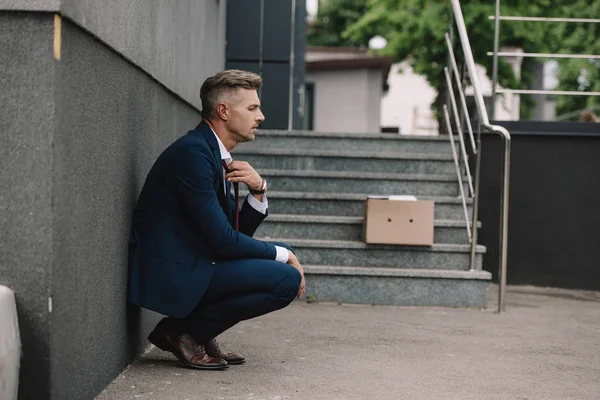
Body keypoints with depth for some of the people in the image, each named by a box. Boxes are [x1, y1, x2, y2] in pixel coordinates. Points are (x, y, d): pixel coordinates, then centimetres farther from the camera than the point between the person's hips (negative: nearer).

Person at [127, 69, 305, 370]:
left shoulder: (215, 154, 14)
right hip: (171, 273, -10)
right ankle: (182, 331, -6)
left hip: (190, 265, 10)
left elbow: (240, 232, 15)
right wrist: (282, 255, -6)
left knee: (282, 262, 18)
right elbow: (223, 240, -19)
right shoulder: (193, 152, -17)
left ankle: (200, 333, 11)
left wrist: (258, 190, -3)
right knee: (288, 279, -16)